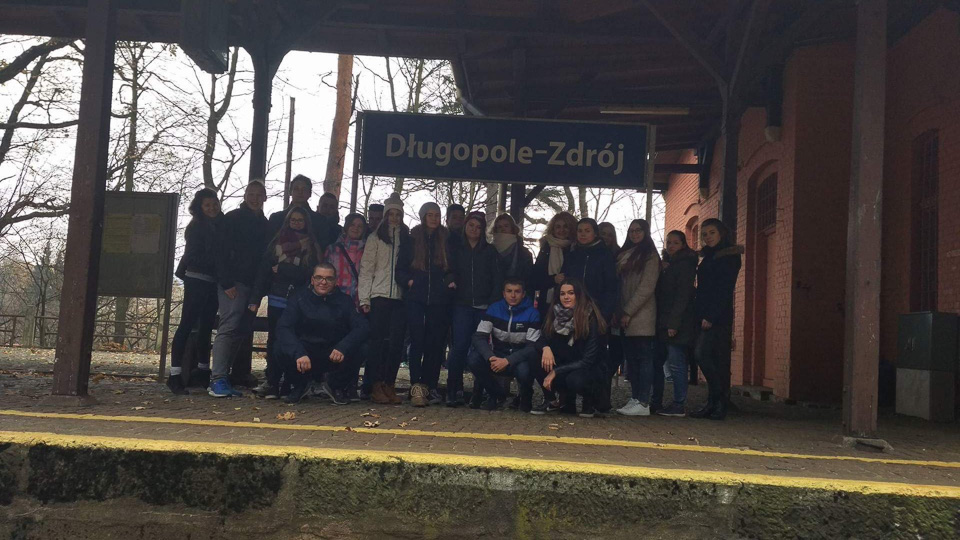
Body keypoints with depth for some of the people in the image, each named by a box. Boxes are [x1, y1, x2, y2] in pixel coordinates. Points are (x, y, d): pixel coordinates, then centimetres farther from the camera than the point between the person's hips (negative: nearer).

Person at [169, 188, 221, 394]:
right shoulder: (196, 227, -5)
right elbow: (195, 256, -12)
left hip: (213, 282, 7)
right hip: (197, 279, -7)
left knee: (206, 327, 13)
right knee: (187, 325, -8)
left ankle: (203, 371, 22)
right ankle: (175, 375, -9)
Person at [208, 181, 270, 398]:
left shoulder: (264, 224, 18)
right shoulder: (232, 219, -1)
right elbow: (222, 252, -7)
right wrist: (227, 283, -15)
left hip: (253, 285, 6)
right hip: (234, 283, -6)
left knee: (243, 331, 4)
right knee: (229, 327, -13)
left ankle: (221, 378, 9)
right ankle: (218, 380, -13)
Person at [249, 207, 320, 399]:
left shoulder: (311, 246, 9)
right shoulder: (276, 243, 11)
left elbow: (310, 273, -3)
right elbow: (264, 270, 6)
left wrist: (282, 269, -6)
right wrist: (255, 298, 0)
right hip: (277, 300, 1)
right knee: (274, 340, -2)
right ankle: (272, 382, 1)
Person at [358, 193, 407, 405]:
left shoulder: (407, 239, 13)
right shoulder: (375, 238, 5)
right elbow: (366, 268, 0)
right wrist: (364, 298, -7)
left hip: (400, 297, 3)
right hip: (379, 296, -3)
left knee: (396, 342, 1)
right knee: (378, 340, -2)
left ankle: (389, 385, 9)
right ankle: (375, 386, 3)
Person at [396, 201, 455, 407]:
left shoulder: (447, 241, 11)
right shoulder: (411, 240, 9)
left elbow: (454, 269, 16)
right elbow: (400, 269, 9)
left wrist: (452, 281, -3)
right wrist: (408, 281, -9)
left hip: (439, 299, 1)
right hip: (415, 298, -1)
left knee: (435, 343, 0)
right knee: (417, 341, -10)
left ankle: (429, 387, 5)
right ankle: (416, 385, -10)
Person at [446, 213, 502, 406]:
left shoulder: (490, 251, 13)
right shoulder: (454, 248, 13)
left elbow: (497, 280, 7)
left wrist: (493, 303, -4)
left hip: (484, 307, 0)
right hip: (461, 306, 0)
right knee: (459, 347, -11)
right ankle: (454, 392, -3)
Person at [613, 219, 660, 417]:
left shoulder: (650, 256, -2)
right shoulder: (624, 255, 18)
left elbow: (647, 287, -10)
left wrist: (628, 312, -12)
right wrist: (619, 311, 7)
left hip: (642, 316, -7)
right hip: (625, 316, 7)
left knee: (643, 357, -6)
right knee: (631, 357, 7)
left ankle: (643, 403, -7)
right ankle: (635, 398, 12)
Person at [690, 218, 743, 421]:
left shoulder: (729, 256, -6)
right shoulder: (709, 257, 21)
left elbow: (724, 289, -15)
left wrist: (711, 316, -21)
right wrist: (700, 314, 11)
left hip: (718, 317, -9)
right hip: (706, 316, 9)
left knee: (701, 354, -16)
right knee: (717, 360, 7)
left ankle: (718, 402, -8)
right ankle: (715, 404, 9)